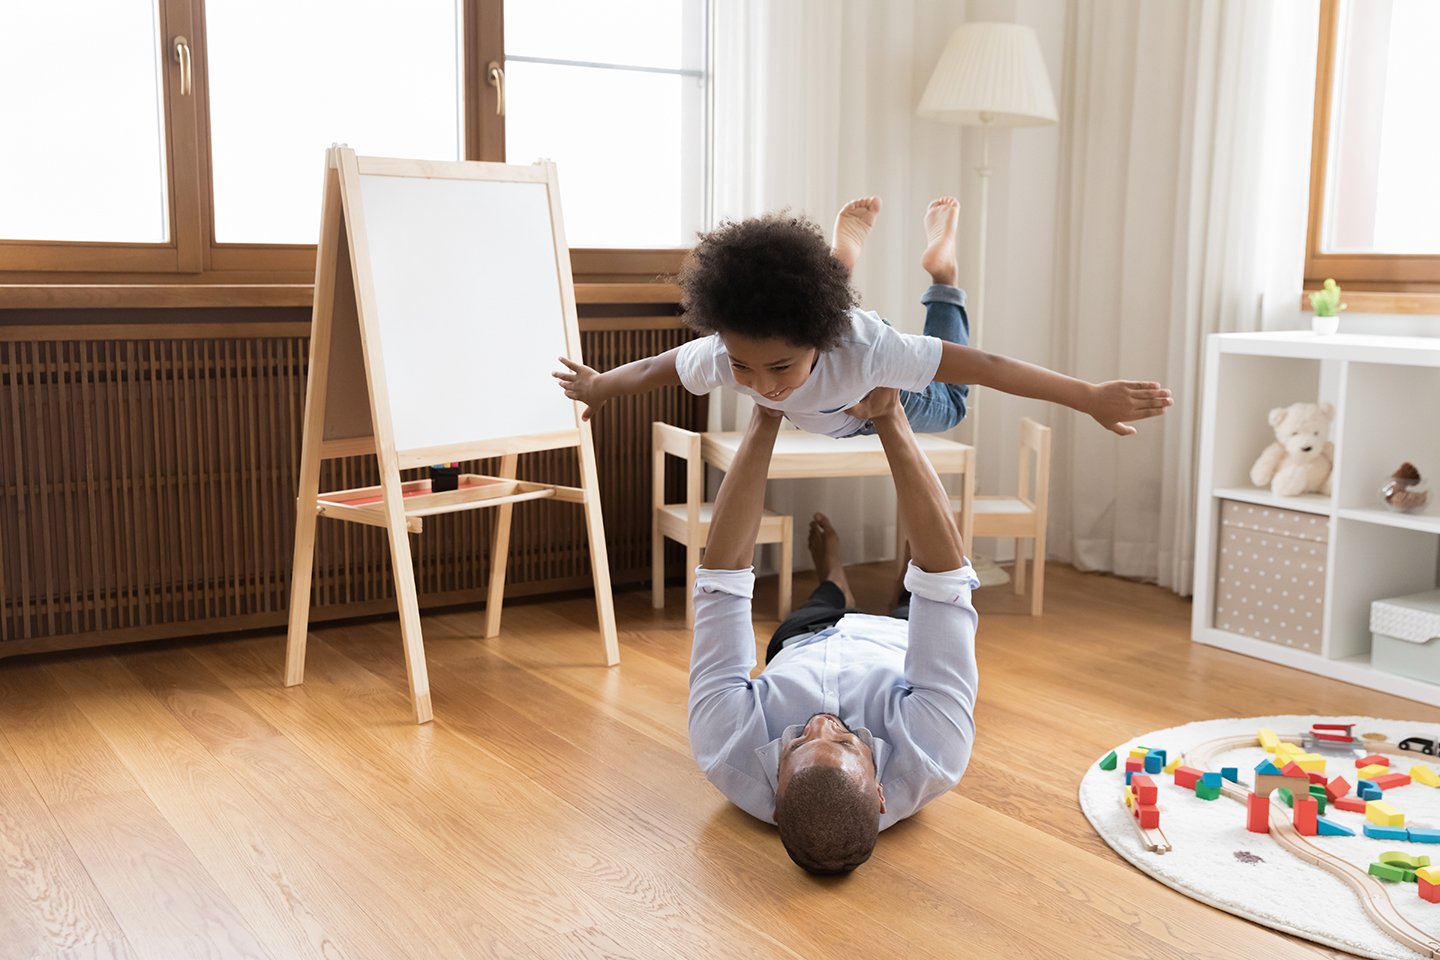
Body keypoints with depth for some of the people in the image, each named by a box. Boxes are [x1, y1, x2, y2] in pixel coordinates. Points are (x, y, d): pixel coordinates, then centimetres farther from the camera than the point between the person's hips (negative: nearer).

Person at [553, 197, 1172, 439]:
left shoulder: (866, 349, -52)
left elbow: (982, 366, -48)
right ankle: (840, 259, 49)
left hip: (887, 400, -2)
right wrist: (595, 388, -3)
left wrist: (1092, 398, -47)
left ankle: (942, 270, 39)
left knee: (947, 406, 34)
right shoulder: (721, 354, -43)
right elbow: (653, 370, -22)